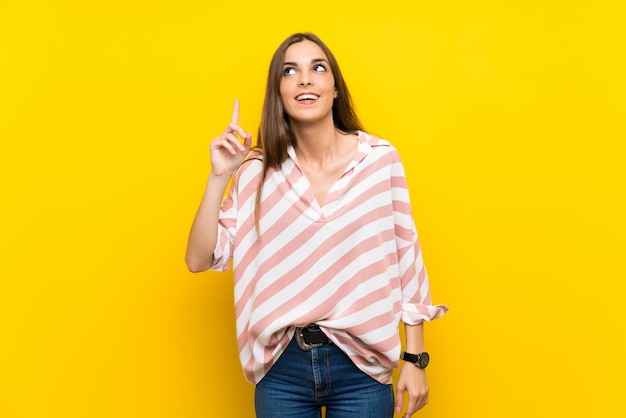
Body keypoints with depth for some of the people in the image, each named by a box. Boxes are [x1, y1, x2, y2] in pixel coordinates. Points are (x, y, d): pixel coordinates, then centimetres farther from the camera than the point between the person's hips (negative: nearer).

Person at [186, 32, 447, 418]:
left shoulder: (380, 159, -6)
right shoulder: (259, 171, -2)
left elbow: (406, 259, -1)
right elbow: (200, 260, -4)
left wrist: (415, 358, 0)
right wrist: (219, 176, -13)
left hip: (360, 368, -1)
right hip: (282, 370, 2)